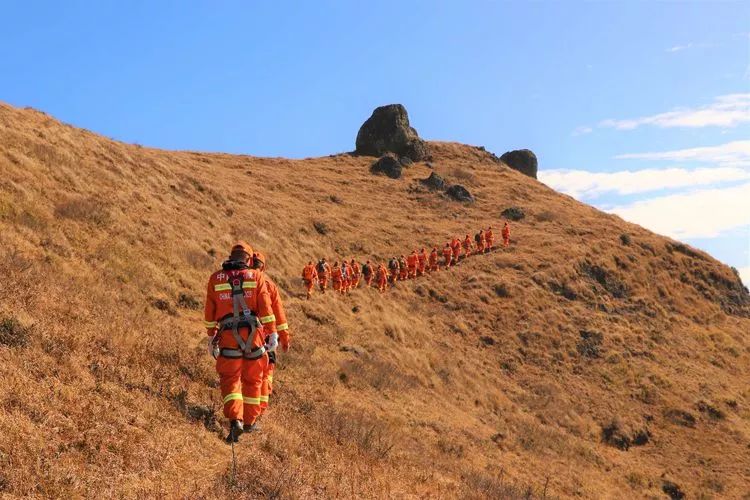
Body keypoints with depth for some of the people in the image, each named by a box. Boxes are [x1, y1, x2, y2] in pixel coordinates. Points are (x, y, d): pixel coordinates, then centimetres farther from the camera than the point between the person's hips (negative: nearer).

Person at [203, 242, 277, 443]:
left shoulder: (215, 278, 7)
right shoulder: (256, 276, 3)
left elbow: (209, 311, 11)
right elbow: (265, 307, -3)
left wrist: (211, 336, 20)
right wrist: (272, 333, 0)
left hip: (228, 335, 0)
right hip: (254, 333, 0)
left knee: (230, 379, 4)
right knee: (252, 380, 14)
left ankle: (235, 420, -16)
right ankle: (249, 422, 24)